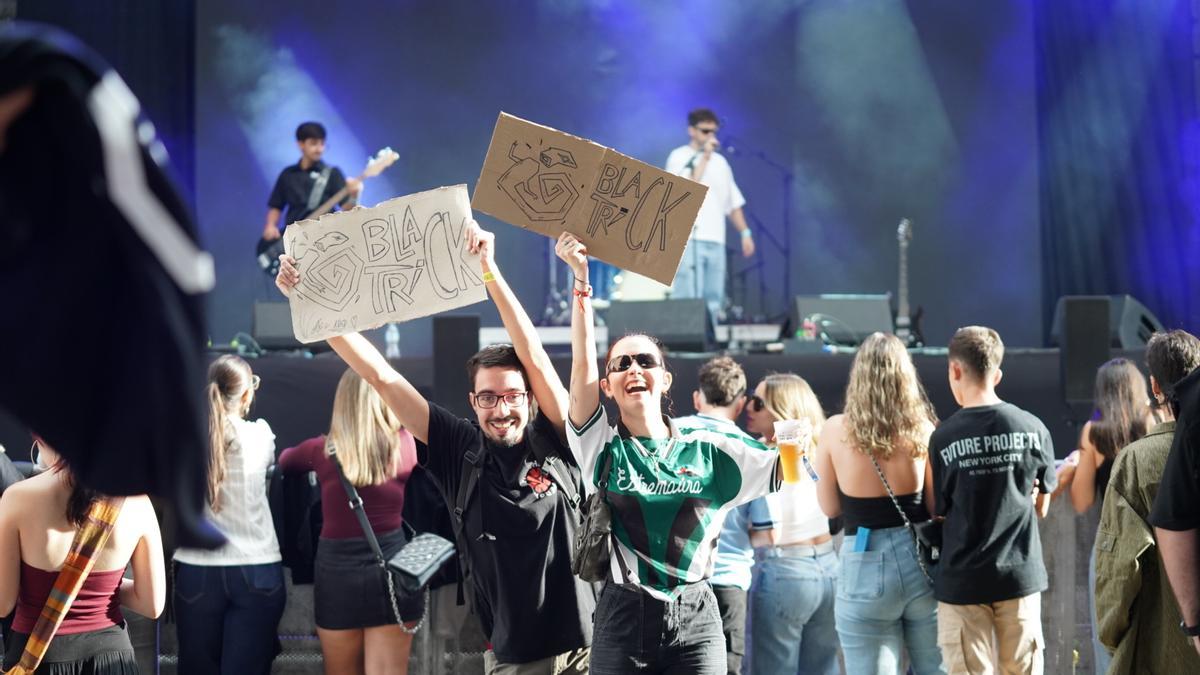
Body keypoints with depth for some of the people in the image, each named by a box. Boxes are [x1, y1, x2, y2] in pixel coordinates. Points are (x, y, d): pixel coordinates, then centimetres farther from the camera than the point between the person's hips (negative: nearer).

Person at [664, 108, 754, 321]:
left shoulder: (720, 162, 18)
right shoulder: (679, 157, 1)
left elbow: (733, 201, 22)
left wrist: (744, 232, 14)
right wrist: (704, 157, -12)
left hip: (716, 240, 6)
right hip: (689, 238, -6)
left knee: (713, 301, 4)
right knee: (688, 300, -13)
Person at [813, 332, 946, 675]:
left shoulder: (836, 431, -5)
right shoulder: (923, 430, -3)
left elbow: (830, 507, 5)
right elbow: (940, 507, -1)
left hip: (865, 563, -1)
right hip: (921, 560, 1)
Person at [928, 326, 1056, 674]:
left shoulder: (944, 438, -10)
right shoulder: (1032, 429, -3)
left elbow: (940, 514, -2)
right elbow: (1041, 507, 7)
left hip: (962, 580, -2)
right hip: (1020, 576, 2)